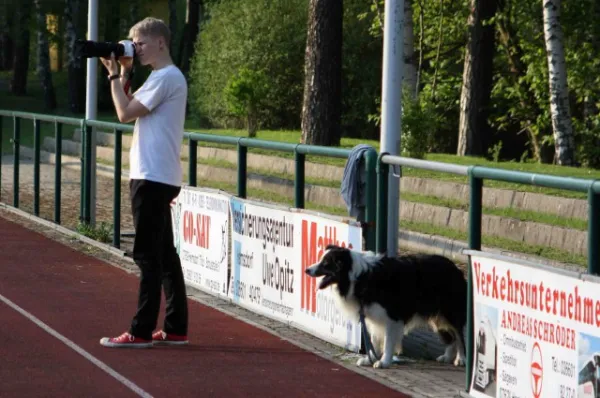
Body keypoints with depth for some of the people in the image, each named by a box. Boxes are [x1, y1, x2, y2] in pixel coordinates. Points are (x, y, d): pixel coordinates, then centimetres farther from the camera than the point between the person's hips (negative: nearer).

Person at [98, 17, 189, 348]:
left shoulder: (166, 78, -14)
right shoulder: (162, 77, 18)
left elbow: (125, 113, -16)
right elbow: (131, 111, 20)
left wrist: (114, 75, -6)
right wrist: (124, 73, 12)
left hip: (154, 177, -10)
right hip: (157, 177, 10)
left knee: (148, 255, -8)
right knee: (163, 254, 11)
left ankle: (141, 331, -6)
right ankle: (175, 329, 14)